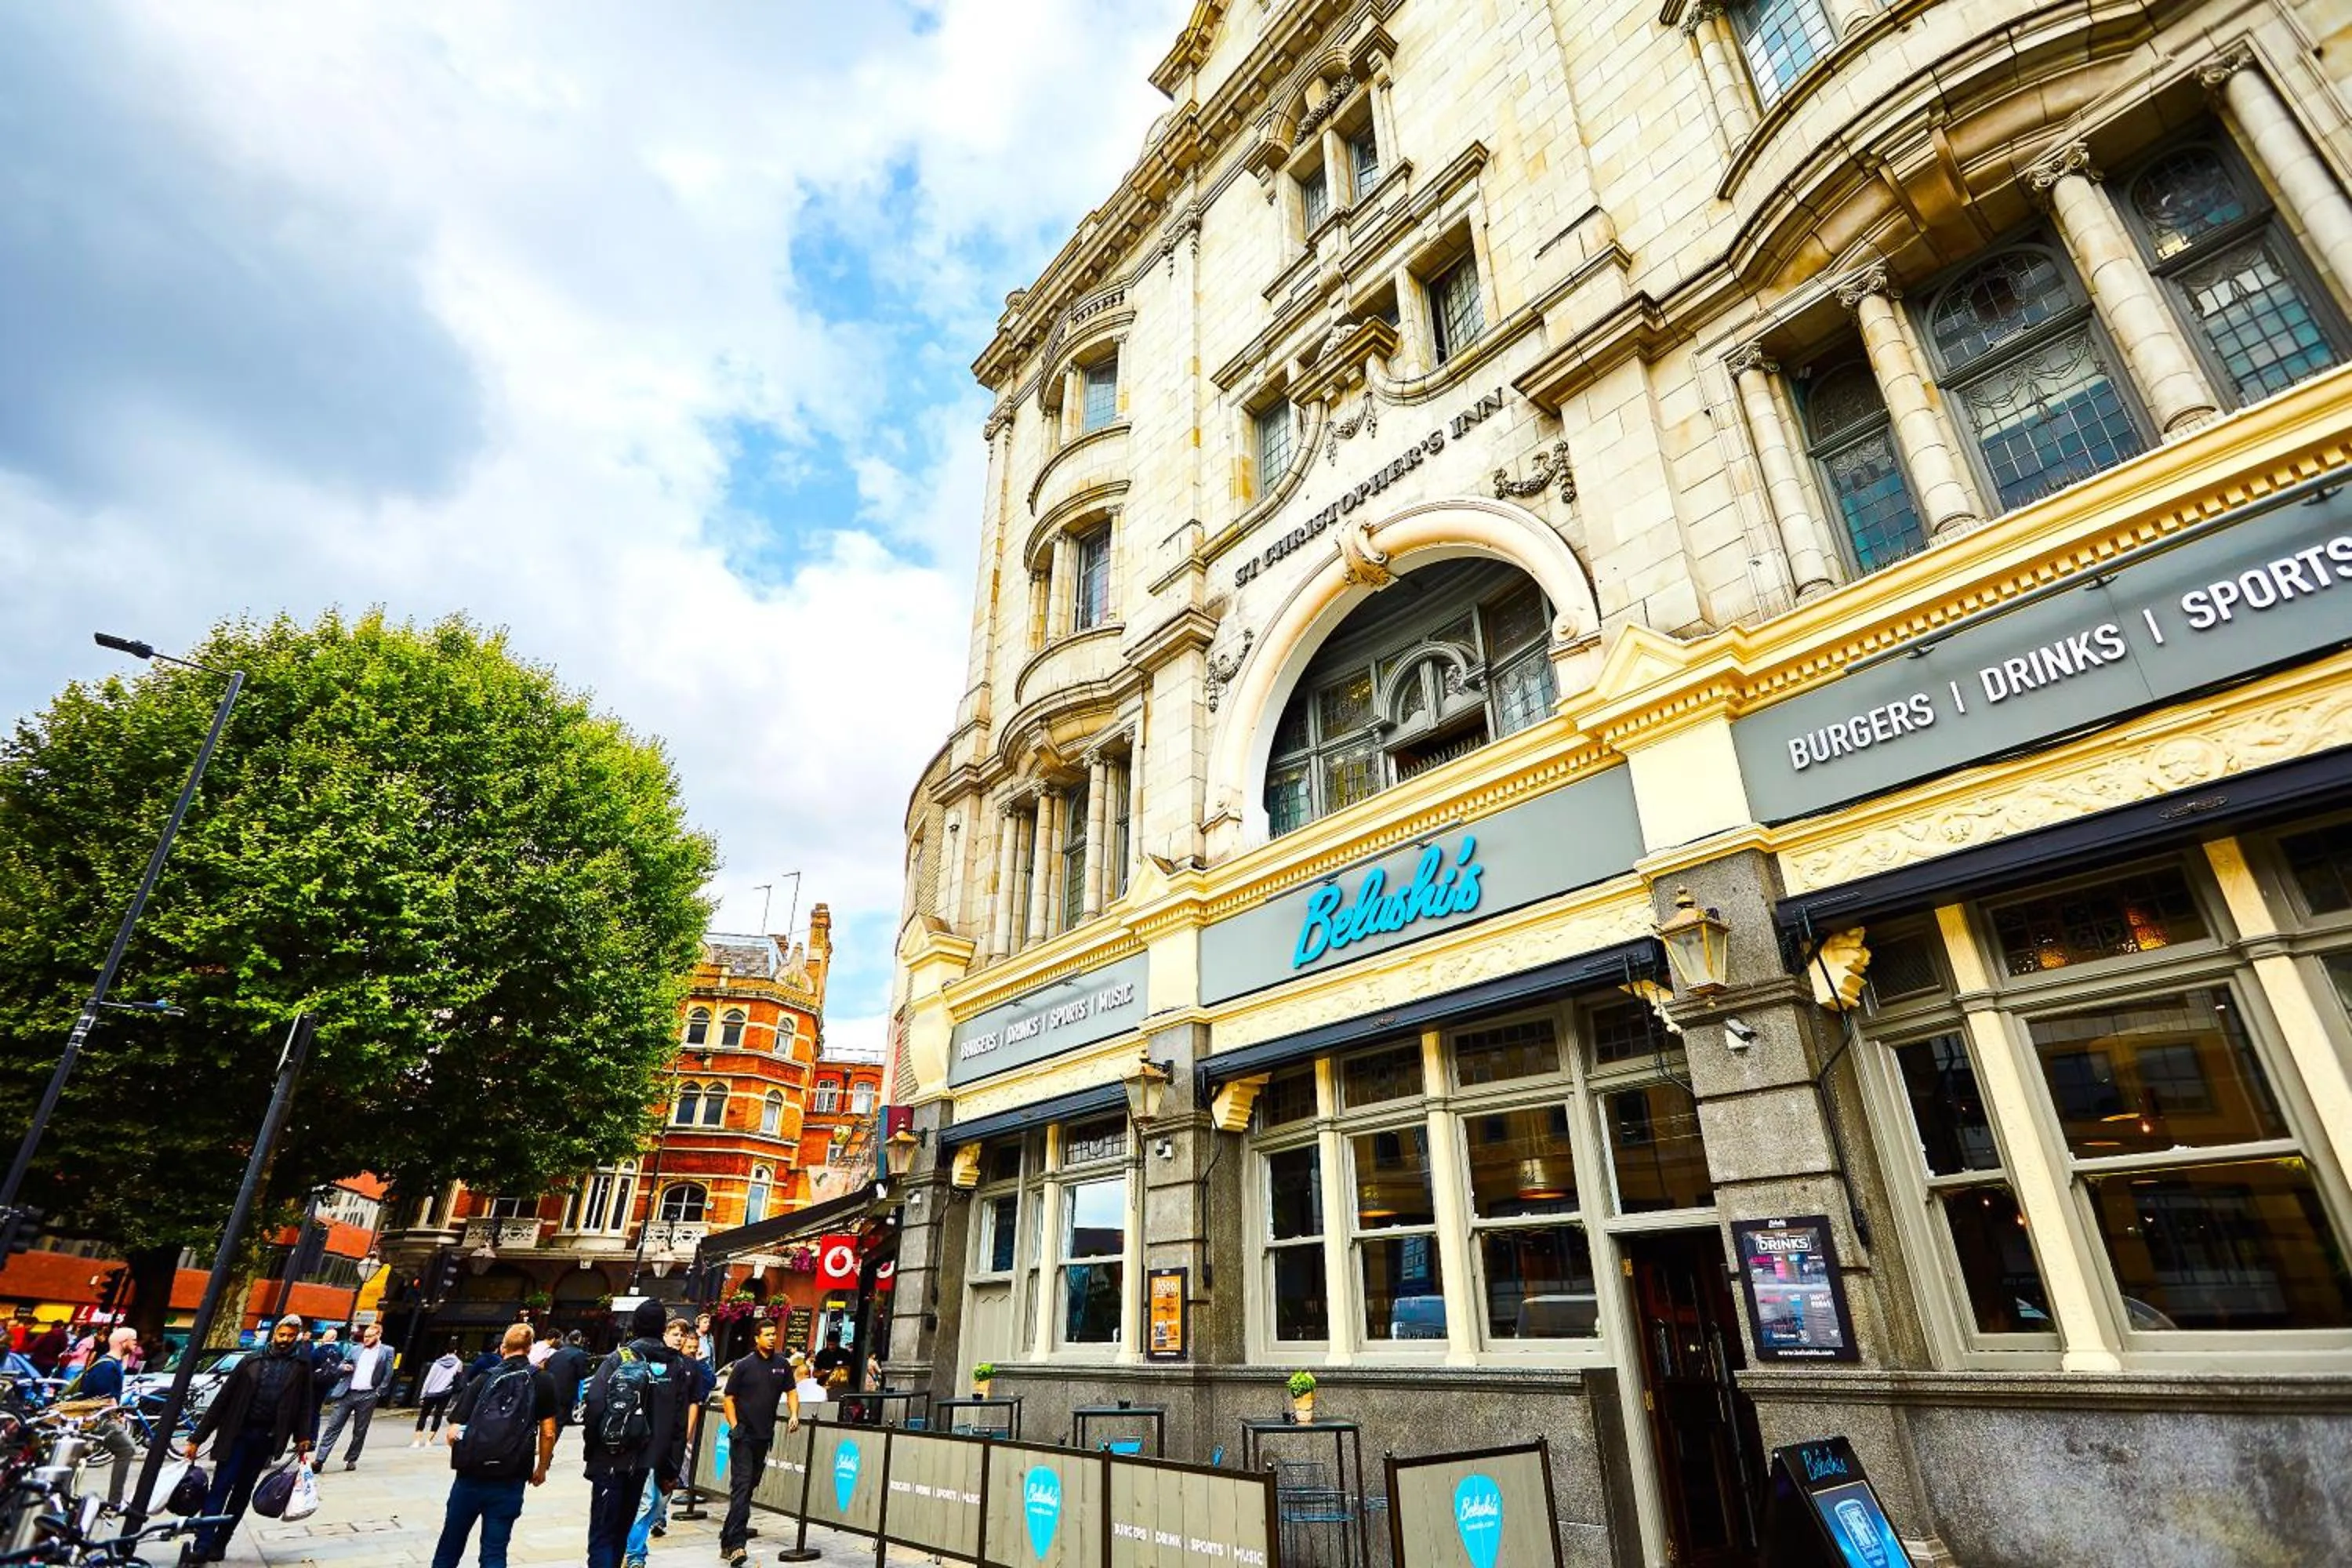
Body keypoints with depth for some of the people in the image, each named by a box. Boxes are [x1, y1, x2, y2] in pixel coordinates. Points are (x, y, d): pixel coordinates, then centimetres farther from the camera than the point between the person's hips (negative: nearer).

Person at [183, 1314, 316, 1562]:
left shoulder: (301, 1367, 4)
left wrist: (302, 1438, -5)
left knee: (242, 1492, 8)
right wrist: (197, 1437, -1)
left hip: (266, 1438, 1)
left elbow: (304, 1405, 4)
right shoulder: (253, 1361, 2)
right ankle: (202, 1546, -2)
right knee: (220, 1489, -6)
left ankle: (219, 1544, 19)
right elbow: (223, 1399, 2)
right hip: (237, 1433, -1)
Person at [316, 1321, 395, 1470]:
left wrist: (379, 1392, -6)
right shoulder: (355, 1349, 13)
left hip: (368, 1396, -2)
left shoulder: (387, 1351, 2)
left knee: (360, 1431, 5)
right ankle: (320, 1460, 1)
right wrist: (344, 1368, -4)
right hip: (347, 1393, 3)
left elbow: (388, 1374, 1)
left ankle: (351, 1460, 18)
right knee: (333, 1427, -3)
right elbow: (342, 1365, 19)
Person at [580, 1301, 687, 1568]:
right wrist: (672, 1468, 10)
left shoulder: (619, 1358, -7)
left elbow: (594, 1405, -16)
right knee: (622, 1527, 20)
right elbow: (679, 1424, 3)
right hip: (643, 1461, 3)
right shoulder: (675, 1367, 3)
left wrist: (592, 1445, -1)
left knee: (602, 1532, 2)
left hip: (609, 1458, -3)